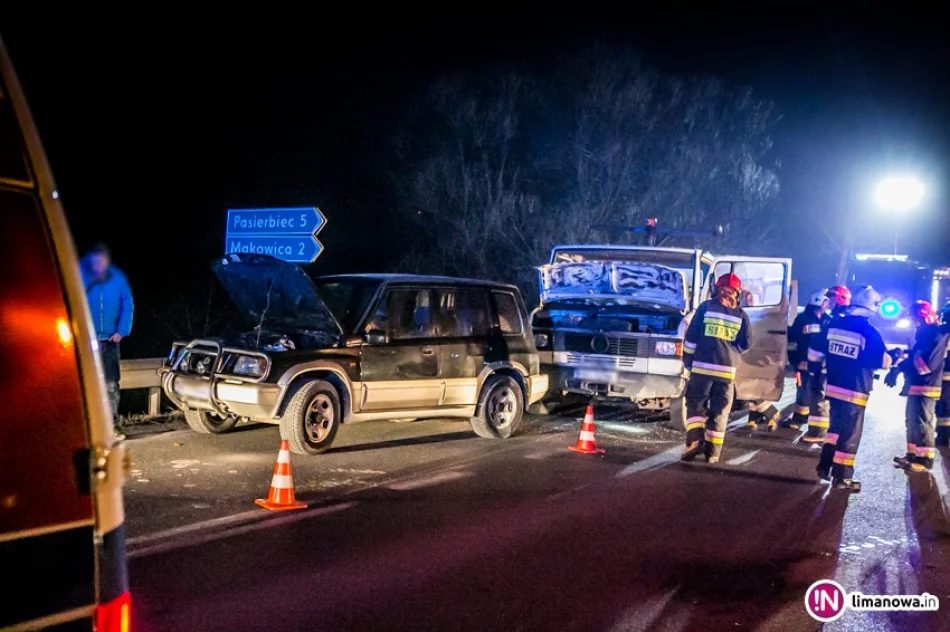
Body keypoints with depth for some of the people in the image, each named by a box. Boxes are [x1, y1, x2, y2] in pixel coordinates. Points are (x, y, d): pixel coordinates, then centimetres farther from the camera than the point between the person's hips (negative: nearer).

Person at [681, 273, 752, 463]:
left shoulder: (706, 307, 1)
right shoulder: (741, 315, 7)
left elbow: (691, 337, -1)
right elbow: (744, 345, 8)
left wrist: (688, 361, 7)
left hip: (702, 366, -1)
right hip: (726, 369, 2)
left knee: (696, 404, 10)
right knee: (719, 411, 8)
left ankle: (695, 440, -8)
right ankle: (712, 451, 8)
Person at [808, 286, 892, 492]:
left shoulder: (834, 324, 2)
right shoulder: (869, 331, -15)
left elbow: (814, 353, 7)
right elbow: (884, 362, -14)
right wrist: (894, 356, 8)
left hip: (834, 387, 6)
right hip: (855, 392, -6)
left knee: (836, 427, 22)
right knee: (850, 434, 3)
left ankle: (825, 465, 25)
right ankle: (841, 477, 9)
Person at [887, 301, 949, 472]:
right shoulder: (923, 333, 17)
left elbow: (928, 362, -24)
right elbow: (915, 356, 21)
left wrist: (900, 368, -22)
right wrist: (900, 367, 3)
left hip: (925, 387, -10)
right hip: (916, 386, 10)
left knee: (922, 422, -8)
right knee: (912, 421, 16)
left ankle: (925, 460, -4)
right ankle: (913, 454, 25)